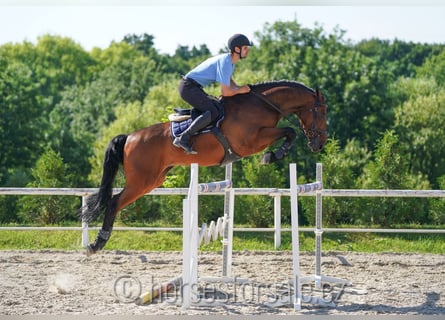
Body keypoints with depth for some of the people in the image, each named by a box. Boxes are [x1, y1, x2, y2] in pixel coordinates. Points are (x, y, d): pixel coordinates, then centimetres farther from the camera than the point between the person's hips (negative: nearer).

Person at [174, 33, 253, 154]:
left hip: (193, 87, 11)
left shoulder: (230, 60, 11)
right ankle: (182, 139, -25)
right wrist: (240, 90, -4)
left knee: (218, 106, 17)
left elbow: (228, 80, 29)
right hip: (188, 87, -11)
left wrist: (240, 87, 11)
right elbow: (225, 92, -22)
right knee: (213, 112, -21)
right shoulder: (225, 62, -21)